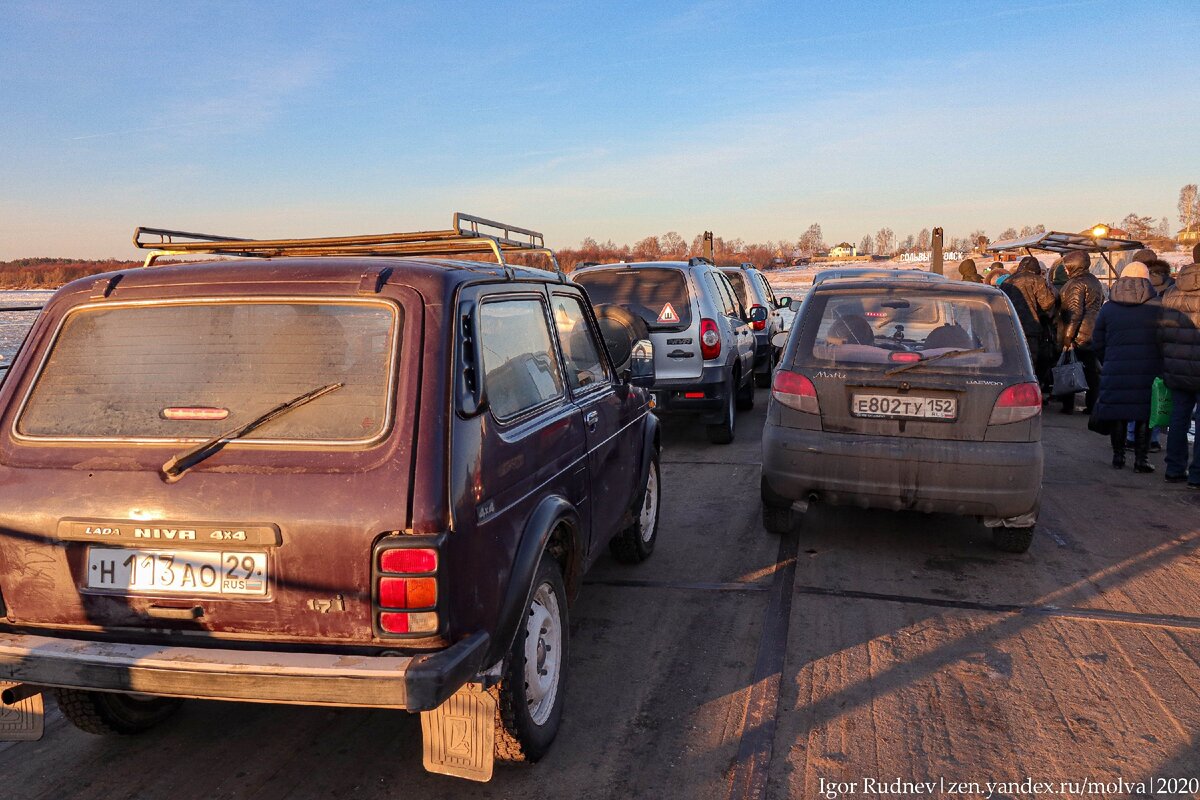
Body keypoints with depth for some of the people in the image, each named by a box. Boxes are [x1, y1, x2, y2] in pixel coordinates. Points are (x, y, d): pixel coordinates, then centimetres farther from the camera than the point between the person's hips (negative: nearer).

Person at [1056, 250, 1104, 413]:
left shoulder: (1076, 284, -14)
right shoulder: (1094, 281, 15)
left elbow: (1074, 313, -20)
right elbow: (1101, 301, 21)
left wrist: (1067, 338, -20)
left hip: (1078, 337, -8)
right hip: (1093, 336, 8)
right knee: (1092, 370, 11)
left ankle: (1068, 405, 1)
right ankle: (1093, 405, 14)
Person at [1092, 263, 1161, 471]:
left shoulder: (1108, 308, 5)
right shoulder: (1157, 306, -1)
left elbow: (1097, 343, 8)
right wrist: (1159, 364, 11)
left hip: (1116, 369, 2)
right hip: (1148, 370, -1)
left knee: (1118, 414, 9)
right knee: (1145, 414, 4)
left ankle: (1118, 455, 15)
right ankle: (1141, 458, 4)